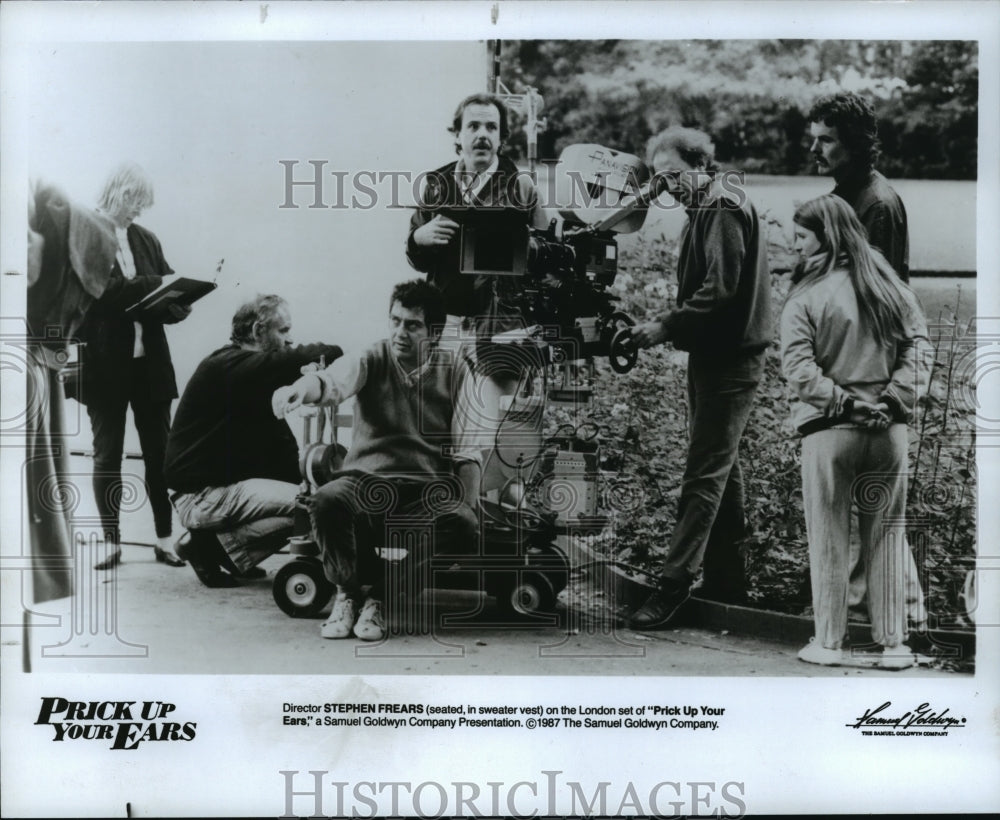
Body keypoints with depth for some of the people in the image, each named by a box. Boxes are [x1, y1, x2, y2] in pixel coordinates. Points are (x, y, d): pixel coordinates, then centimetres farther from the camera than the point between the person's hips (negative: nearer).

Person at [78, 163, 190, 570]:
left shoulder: (146, 240, 9)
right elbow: (103, 289, -17)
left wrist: (177, 300, -10)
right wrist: (156, 285, -24)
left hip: (149, 362, 4)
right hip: (105, 365, -3)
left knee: (158, 451, 5)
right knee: (107, 454, 6)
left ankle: (165, 540, 13)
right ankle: (111, 542, 15)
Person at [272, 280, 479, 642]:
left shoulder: (455, 370, 4)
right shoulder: (374, 360, 0)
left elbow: (466, 448, 3)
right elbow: (336, 380, -25)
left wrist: (468, 507, -8)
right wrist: (303, 387, -49)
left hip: (428, 489, 1)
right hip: (367, 479, 0)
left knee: (464, 528, -31)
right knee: (326, 502, -33)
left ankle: (382, 592, -8)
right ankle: (348, 592, -4)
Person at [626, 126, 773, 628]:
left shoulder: (723, 210, -13)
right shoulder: (708, 210, 18)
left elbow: (720, 291, -23)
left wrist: (666, 328, -21)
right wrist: (673, 328, 6)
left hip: (729, 360, -11)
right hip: (716, 356, 11)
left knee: (704, 473, -9)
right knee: (721, 466, 15)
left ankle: (674, 584, -7)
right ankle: (726, 578, 25)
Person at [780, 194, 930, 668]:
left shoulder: (806, 297, -8)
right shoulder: (888, 284, 5)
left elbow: (798, 367, -17)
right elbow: (918, 345, 0)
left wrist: (844, 402, -12)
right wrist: (896, 399, -6)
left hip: (828, 430, -4)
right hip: (889, 431, 4)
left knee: (828, 536, 7)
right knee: (887, 534, 12)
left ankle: (829, 642, 13)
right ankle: (892, 643, 16)